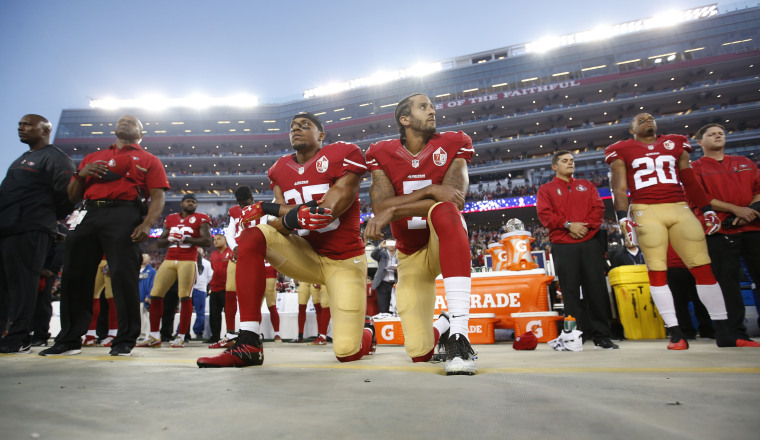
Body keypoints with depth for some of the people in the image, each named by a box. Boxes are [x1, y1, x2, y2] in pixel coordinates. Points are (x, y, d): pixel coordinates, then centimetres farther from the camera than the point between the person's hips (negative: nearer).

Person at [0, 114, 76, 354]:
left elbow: (68, 193, -13)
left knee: (21, 283, -8)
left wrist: (48, 217, 0)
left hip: (28, 231, -9)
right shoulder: (21, 160, 27)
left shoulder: (54, 158, -3)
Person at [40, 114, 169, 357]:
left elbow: (157, 197, 2)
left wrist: (147, 224, -15)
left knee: (123, 275, -11)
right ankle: (69, 340, 14)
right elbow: (73, 196, 26)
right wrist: (81, 174, 5)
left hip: (124, 215, -5)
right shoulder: (92, 157, 28)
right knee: (74, 275, 3)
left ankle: (125, 341, -3)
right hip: (89, 214, 5)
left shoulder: (148, 160, 15)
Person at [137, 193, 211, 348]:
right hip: (169, 260, 5)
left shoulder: (201, 219, 6)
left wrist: (185, 238, -13)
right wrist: (169, 238, 0)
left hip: (188, 261, -5)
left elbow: (207, 241, -7)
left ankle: (181, 337, -3)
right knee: (155, 295, 0)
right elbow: (159, 243, 21)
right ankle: (154, 337, 8)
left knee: (185, 297, -9)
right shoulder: (171, 218, 20)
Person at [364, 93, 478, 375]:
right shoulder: (382, 154, -1)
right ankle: (442, 327, 32)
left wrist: (393, 210, -29)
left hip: (447, 246, -1)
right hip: (411, 255, 2)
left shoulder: (452, 145, -5)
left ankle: (459, 333, -39)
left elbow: (453, 198, -22)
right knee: (420, 352, -7)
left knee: (443, 210, -39)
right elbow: (380, 206, -16)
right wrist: (430, 190, -28)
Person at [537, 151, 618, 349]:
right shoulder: (546, 189, 12)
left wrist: (586, 225, -9)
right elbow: (545, 214, -2)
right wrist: (569, 225, -14)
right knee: (570, 290, -3)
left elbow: (598, 208, 9)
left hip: (590, 242, 2)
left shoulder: (586, 185, 21)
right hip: (563, 246, -2)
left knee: (597, 288, -1)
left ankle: (601, 335, 6)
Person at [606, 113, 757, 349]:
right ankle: (675, 333, 0)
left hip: (680, 209, 4)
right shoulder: (622, 151, 8)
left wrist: (707, 209, 13)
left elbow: (690, 181, 19)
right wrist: (623, 217, -11)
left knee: (704, 267, 0)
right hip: (646, 212, -3)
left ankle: (723, 332, 9)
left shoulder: (675, 144, 20)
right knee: (657, 271, -6)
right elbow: (619, 188, 1)